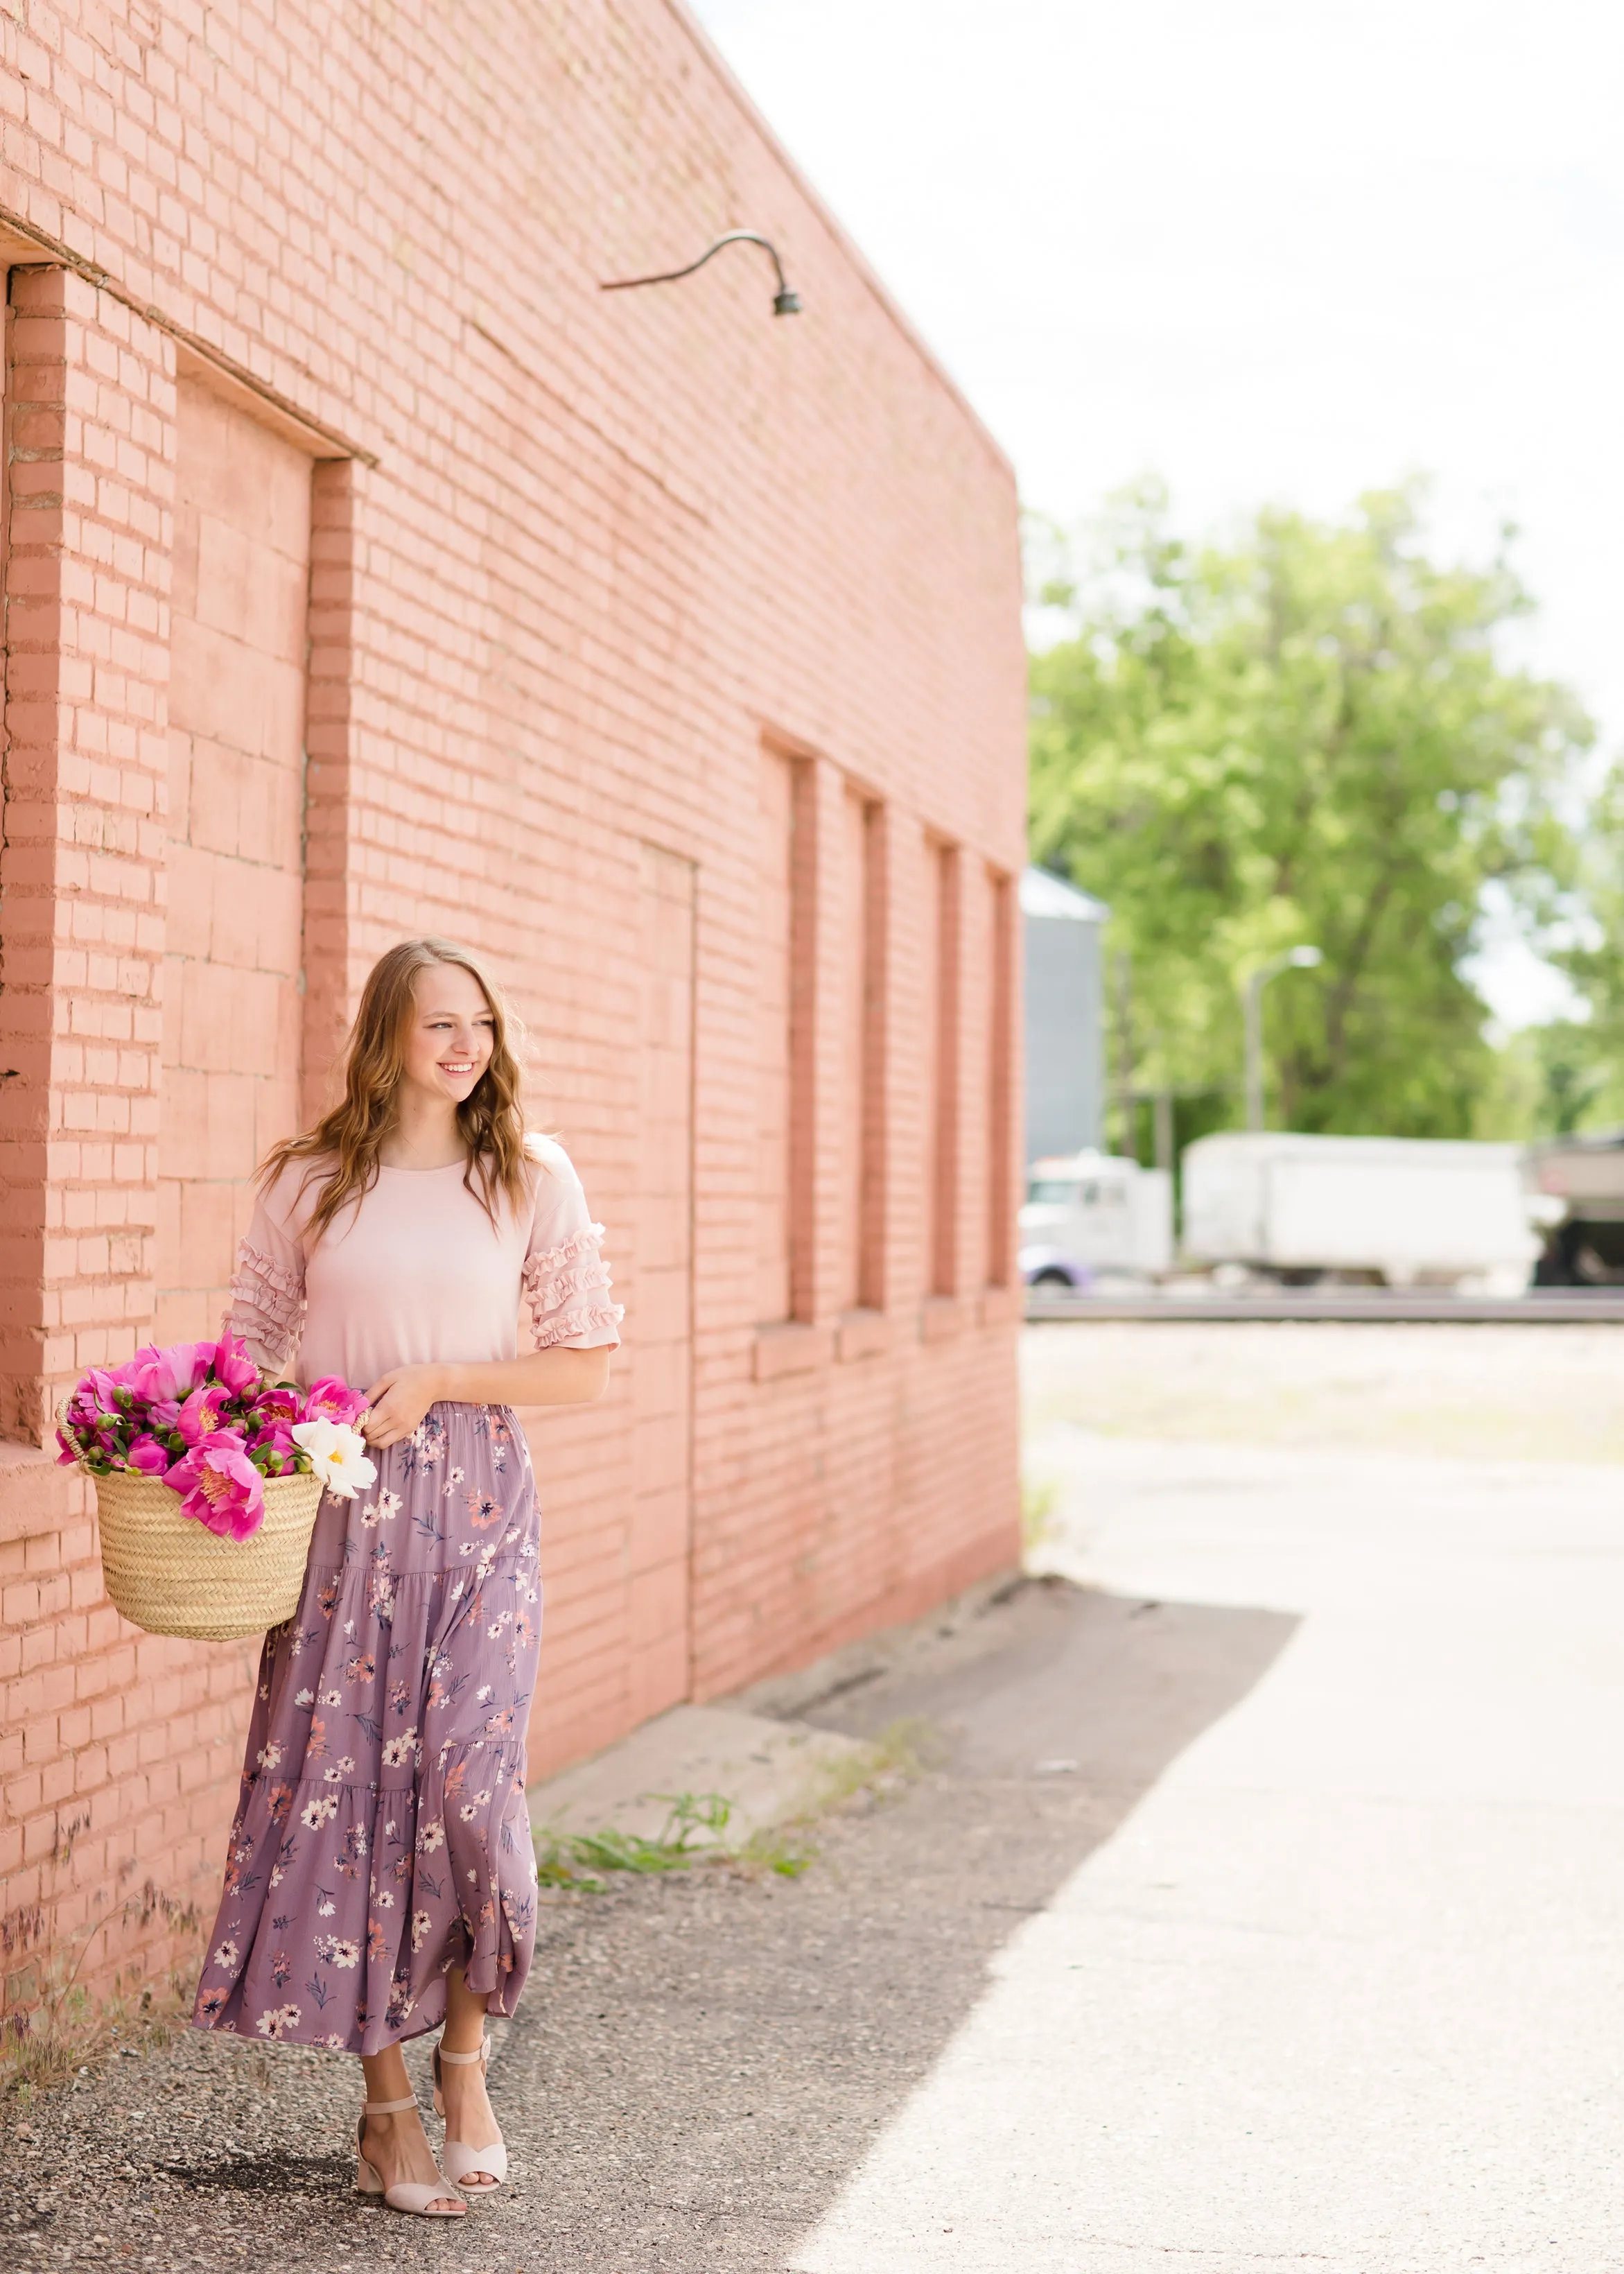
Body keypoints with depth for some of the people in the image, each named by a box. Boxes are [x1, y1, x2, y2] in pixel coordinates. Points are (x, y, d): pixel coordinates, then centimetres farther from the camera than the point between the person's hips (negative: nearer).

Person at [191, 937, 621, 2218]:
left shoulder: (531, 1178, 3)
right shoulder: (308, 1184, 6)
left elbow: (589, 1367, 2)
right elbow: (252, 1345, 11)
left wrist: (437, 1382, -10)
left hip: (475, 1504, -1)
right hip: (335, 1507, 1)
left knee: (465, 1775, -9)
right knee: (341, 1780, 0)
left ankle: (464, 2064, 13)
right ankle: (386, 2100, 12)